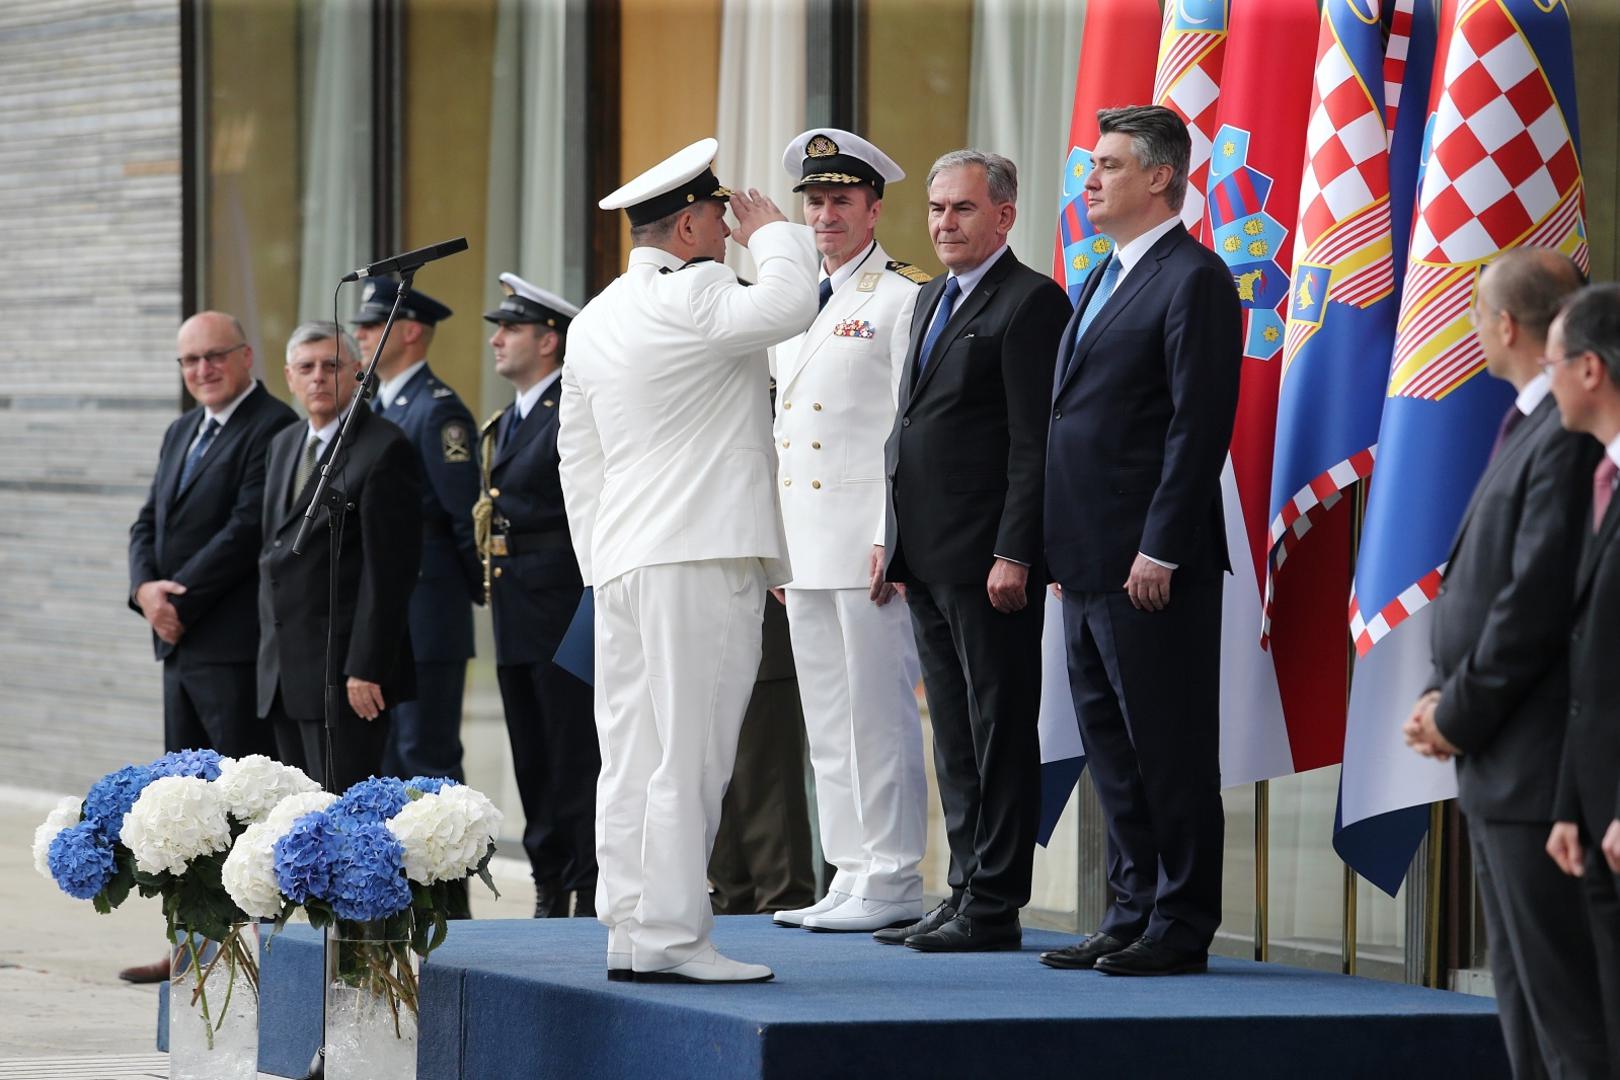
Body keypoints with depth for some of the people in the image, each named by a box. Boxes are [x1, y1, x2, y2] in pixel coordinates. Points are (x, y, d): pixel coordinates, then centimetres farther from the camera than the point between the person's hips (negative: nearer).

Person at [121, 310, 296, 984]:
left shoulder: (274, 429, -11)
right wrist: (146, 589, -5)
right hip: (182, 647, 9)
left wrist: (180, 602, -15)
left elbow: (247, 530, -18)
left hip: (238, 646, -9)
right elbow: (149, 524, 15)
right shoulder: (182, 433, 18)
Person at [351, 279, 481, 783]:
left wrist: (482, 591, -9)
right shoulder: (375, 407, 17)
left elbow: (465, 516, -15)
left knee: (428, 755, -7)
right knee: (389, 756, 11)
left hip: (426, 612, -9)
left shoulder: (437, 410, -12)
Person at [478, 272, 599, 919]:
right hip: (517, 622, 9)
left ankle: (590, 894, -4)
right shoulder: (506, 423, 19)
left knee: (577, 762, -7)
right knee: (534, 768, 11)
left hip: (565, 616, -9)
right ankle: (550, 892, 16)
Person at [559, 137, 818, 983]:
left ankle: (629, 932, 8)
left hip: (624, 562, 9)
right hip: (704, 559, -9)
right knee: (688, 755, -8)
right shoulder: (691, 297, -10)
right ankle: (671, 937, -10)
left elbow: (578, 460, 21)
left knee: (632, 751, 8)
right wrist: (770, 232, -5)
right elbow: (790, 301, -24)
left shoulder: (594, 320, 18)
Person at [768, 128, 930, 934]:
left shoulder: (904, 299, -5)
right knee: (826, 721, 9)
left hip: (868, 541, -8)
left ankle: (892, 883, -4)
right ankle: (850, 875, 13)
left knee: (879, 712, -7)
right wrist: (774, 546, 17)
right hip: (801, 546, 8)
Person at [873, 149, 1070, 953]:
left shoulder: (1029, 303, -9)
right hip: (927, 556, 9)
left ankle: (995, 907, -1)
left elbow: (1035, 442, -15)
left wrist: (1014, 554, -20)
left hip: (988, 558, -9)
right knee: (954, 734, 12)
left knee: (999, 729, -4)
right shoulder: (933, 300, 19)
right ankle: (965, 892, 18)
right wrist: (890, 536, 17)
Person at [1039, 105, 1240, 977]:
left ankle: (1181, 928, 2)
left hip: (1152, 567, -10)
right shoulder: (1106, 279, 19)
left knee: (1168, 749, -3)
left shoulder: (1193, 280, -11)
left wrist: (1159, 551, -19)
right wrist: (1064, 548, 16)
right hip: (1091, 564, 10)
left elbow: (1200, 424, -17)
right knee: (1110, 745, 13)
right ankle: (1132, 914, 19)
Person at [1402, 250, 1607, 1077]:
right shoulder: (1532, 425, 13)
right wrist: (1444, 697, 5)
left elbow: (1539, 599, -21)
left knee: (1567, 1007, -8)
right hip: (1499, 765, 10)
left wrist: (1461, 714, -12)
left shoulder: (1569, 435, -18)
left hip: (1538, 763, -10)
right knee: (1524, 1005, 15)